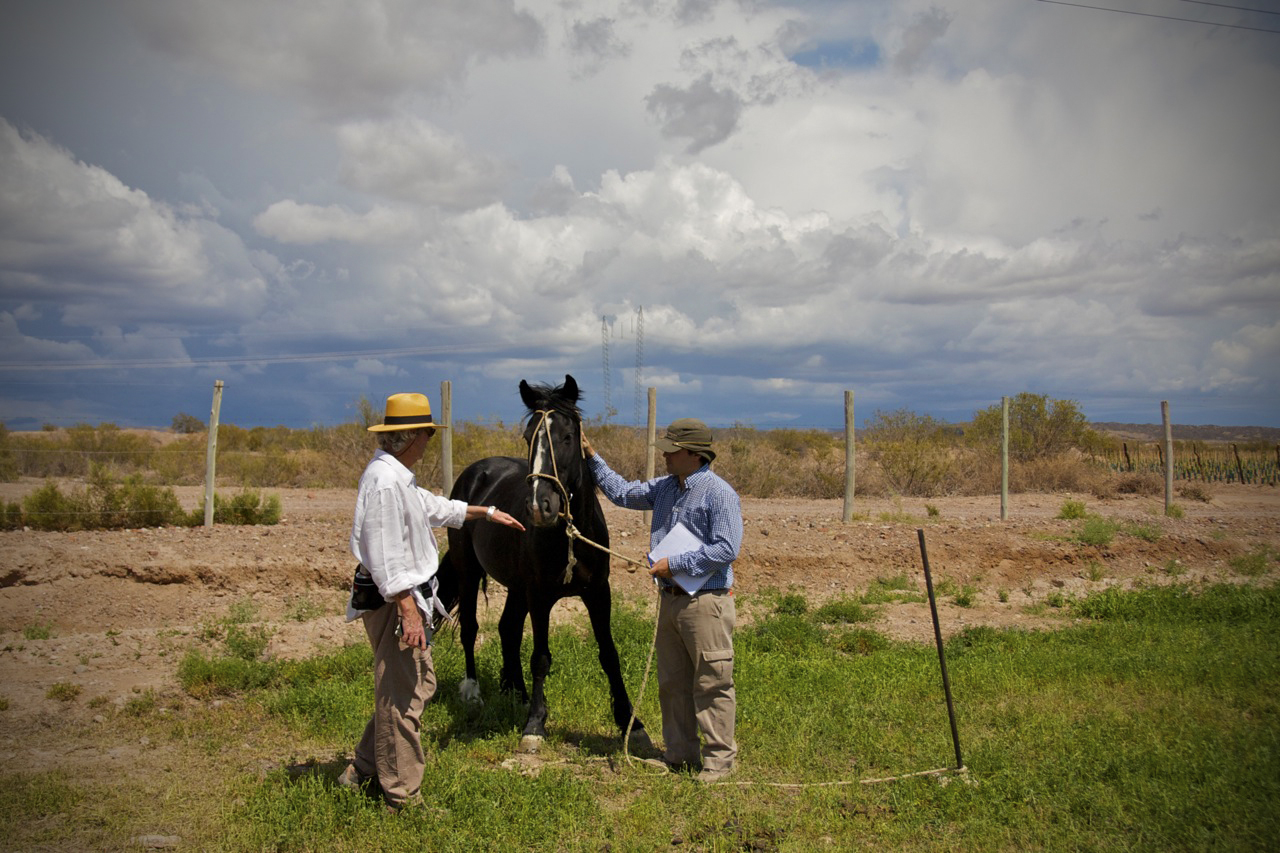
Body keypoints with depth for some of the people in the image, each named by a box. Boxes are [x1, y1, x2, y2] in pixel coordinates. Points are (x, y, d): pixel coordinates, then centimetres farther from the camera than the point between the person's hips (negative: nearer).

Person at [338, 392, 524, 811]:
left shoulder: (397, 475, 14)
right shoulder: (384, 480, -21)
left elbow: (433, 507, 31)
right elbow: (385, 555, -25)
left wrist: (487, 512, 39)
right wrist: (408, 611, -25)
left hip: (406, 596, 11)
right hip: (395, 602, -11)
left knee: (420, 686, 20)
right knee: (401, 697, -1)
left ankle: (364, 770, 30)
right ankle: (402, 796, 10)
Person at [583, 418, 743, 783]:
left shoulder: (719, 493, -12)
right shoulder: (665, 488, 13)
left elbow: (726, 548, -20)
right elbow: (623, 493, 26)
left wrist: (674, 564, -18)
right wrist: (592, 458, 22)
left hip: (706, 602, -8)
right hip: (670, 599, 8)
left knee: (712, 684, -3)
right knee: (672, 683, 14)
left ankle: (719, 759, 7)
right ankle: (679, 754, 24)